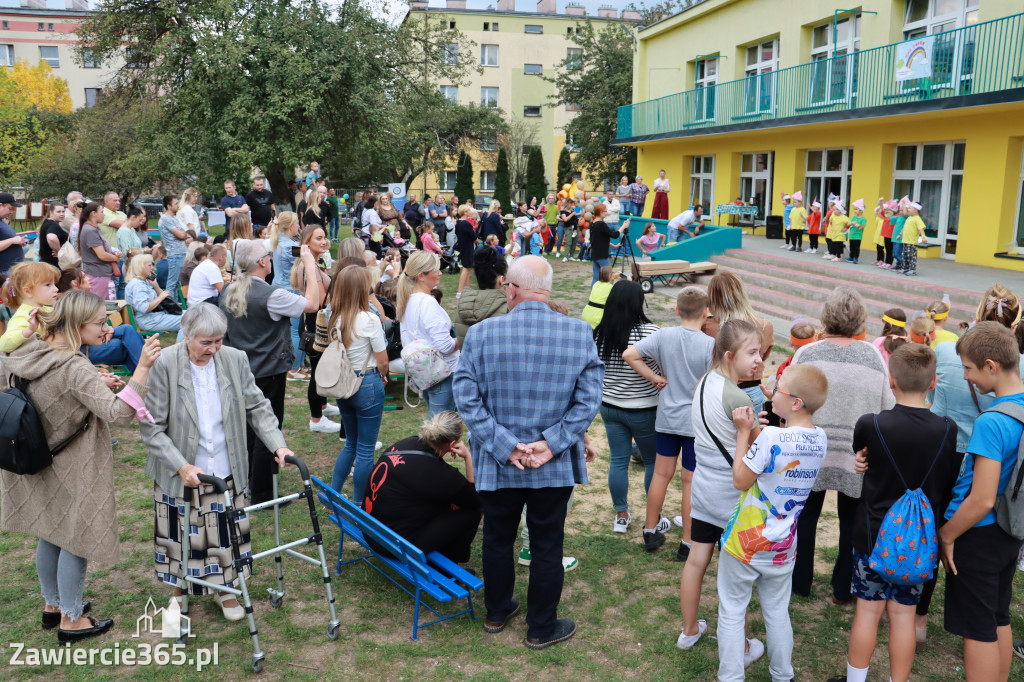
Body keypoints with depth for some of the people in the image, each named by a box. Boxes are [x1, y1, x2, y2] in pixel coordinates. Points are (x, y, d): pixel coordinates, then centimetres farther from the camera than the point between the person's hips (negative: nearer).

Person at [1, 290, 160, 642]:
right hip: (72, 471, -8)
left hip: (39, 463, 8)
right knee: (76, 540, 9)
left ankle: (52, 605, 42)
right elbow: (119, 413, -36)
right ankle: (71, 620, 23)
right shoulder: (75, 368, -29)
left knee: (50, 536, 23)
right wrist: (142, 367, -40)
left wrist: (94, 384, 1)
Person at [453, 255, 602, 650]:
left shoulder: (481, 333, -13)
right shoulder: (580, 334, -10)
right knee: (547, 546, 16)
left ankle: (497, 612, 42)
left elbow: (467, 399, -13)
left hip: (497, 466, 1)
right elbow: (589, 400, -10)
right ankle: (541, 628, 31)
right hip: (555, 468, 0)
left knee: (497, 540, 22)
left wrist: (505, 446, -11)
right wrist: (550, 443, -10)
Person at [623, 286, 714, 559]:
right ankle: (687, 543, 16)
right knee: (691, 480, 7)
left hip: (667, 417, 3)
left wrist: (655, 378, -5)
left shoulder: (664, 335, -7)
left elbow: (629, 355, -12)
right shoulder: (710, 344, -15)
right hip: (698, 421, -3)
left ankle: (650, 532, 28)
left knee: (662, 473, 17)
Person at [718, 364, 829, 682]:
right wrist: (753, 430, -4)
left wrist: (743, 432, -12)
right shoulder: (820, 439, -5)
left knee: (732, 613, 9)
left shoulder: (770, 437, -26)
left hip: (745, 543, -6)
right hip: (782, 547, 6)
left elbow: (740, 480, -17)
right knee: (777, 613, 22)